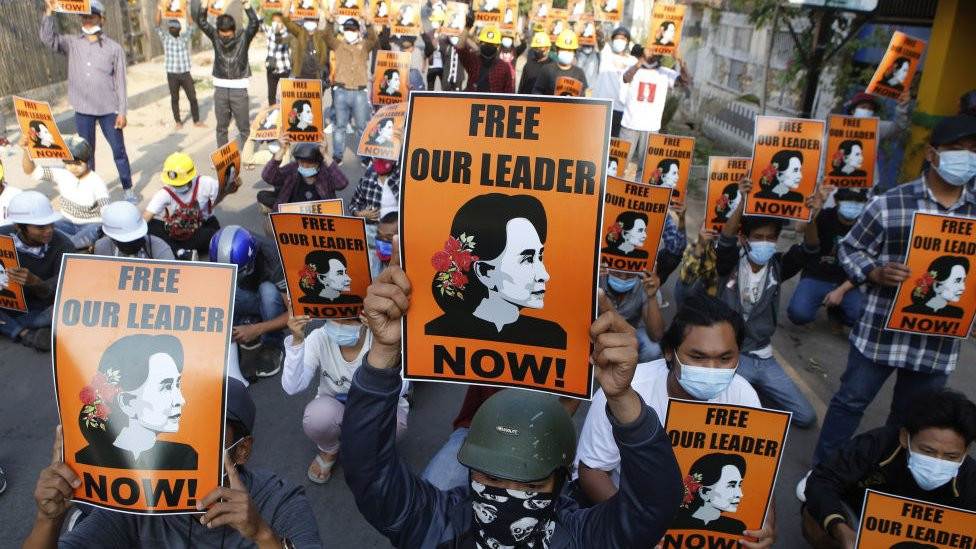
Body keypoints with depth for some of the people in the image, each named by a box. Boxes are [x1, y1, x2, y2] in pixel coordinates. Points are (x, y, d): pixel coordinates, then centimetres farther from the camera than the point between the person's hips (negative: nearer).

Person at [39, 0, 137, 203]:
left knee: (119, 150, 4)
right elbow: (48, 39, -9)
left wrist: (122, 111, -6)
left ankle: (128, 189, 15)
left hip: (108, 109, -2)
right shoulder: (72, 44, 7)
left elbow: (120, 82, -1)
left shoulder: (114, 48, 0)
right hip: (83, 110, 2)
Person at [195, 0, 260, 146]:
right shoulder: (215, 36, 2)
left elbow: (254, 23, -20)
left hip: (239, 89, -3)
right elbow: (201, 22, -8)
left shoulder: (243, 36, -5)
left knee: (244, 126, 2)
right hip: (220, 88, 3)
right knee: (221, 126, 9)